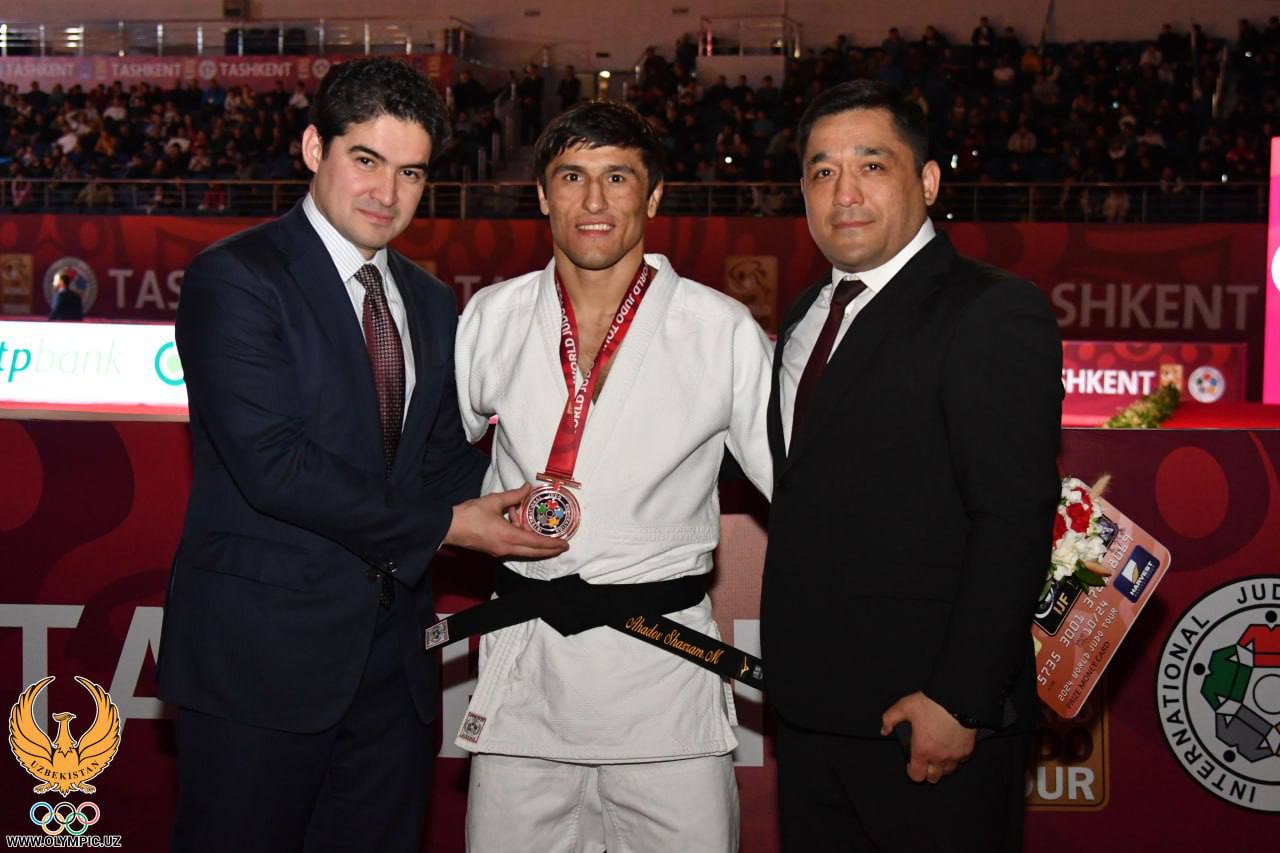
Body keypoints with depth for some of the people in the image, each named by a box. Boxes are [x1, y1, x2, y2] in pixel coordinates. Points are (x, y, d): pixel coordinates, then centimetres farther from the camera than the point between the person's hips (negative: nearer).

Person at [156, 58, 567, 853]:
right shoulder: (234, 279, -10)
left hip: (393, 654, 7)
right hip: (263, 650, -6)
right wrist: (442, 524, -16)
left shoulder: (431, 303, 14)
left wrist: (501, 508, -8)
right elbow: (271, 462, -19)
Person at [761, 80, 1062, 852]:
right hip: (811, 713, 7)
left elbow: (1014, 521, -17)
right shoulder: (806, 318, 15)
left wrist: (958, 701, -20)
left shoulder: (994, 314, -11)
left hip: (933, 718, -7)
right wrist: (789, 677, 10)